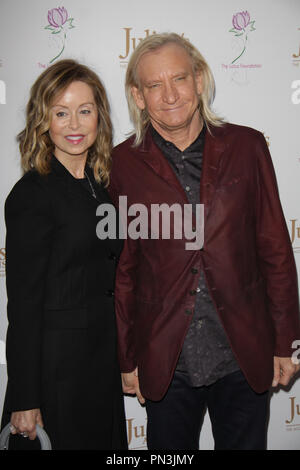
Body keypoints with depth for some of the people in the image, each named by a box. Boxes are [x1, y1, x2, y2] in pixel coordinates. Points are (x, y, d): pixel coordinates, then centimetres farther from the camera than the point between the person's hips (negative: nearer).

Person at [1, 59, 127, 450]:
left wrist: (123, 360, 13)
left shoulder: (101, 186, 6)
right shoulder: (33, 194, -16)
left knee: (106, 440, 19)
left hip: (103, 359, 7)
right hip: (55, 366, -7)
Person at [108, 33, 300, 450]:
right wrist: (127, 359, 3)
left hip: (246, 357, 1)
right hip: (165, 364, 0)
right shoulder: (123, 163, -5)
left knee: (245, 443, 18)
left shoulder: (246, 146, -3)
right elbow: (121, 269, 0)